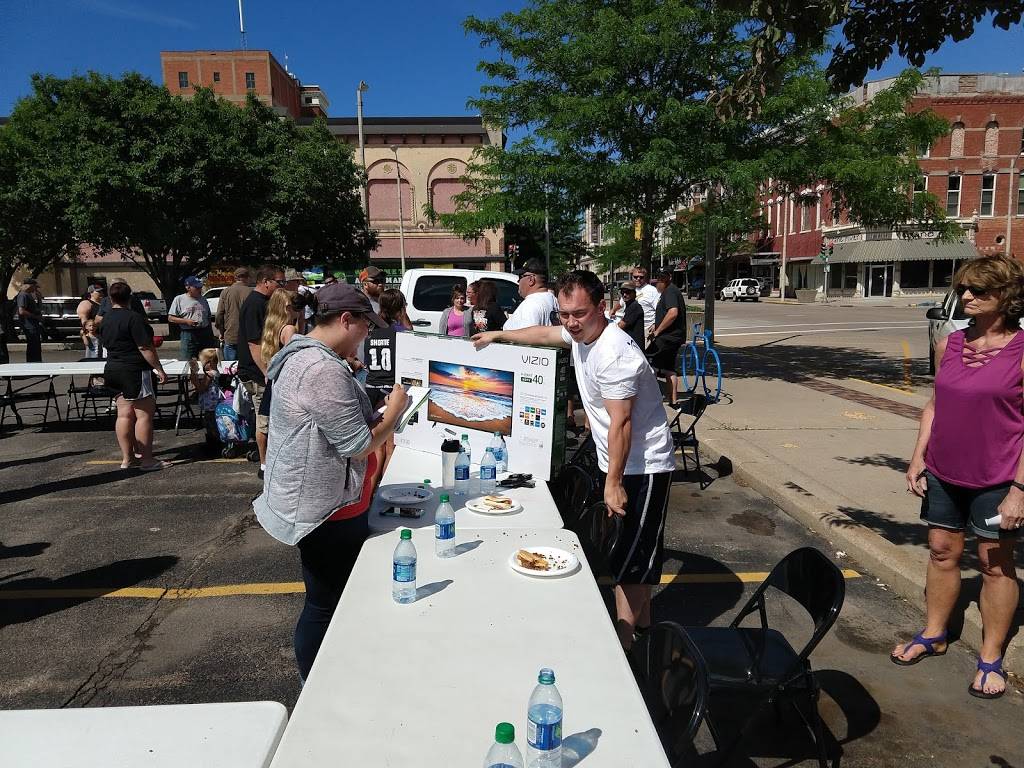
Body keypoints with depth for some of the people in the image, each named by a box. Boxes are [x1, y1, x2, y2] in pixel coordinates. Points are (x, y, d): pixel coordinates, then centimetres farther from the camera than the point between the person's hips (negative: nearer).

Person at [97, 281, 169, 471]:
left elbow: (106, 345, 20)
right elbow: (145, 348, -17)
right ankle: (146, 460, -2)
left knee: (124, 415, 10)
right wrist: (159, 369, -14)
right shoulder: (133, 318, -14)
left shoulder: (105, 320, 10)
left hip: (113, 369, 8)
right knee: (144, 415, -4)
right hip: (135, 371, -8)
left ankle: (127, 458, 15)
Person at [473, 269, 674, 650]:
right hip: (620, 462, 10)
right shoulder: (581, 333, 2)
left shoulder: (613, 355, -27)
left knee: (629, 561, -4)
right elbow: (543, 334, 22)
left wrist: (614, 482, -24)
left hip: (643, 467, -10)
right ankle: (642, 622, 36)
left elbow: (621, 423, -27)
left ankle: (622, 644, 7)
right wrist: (497, 335, 31)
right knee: (639, 550, 21)